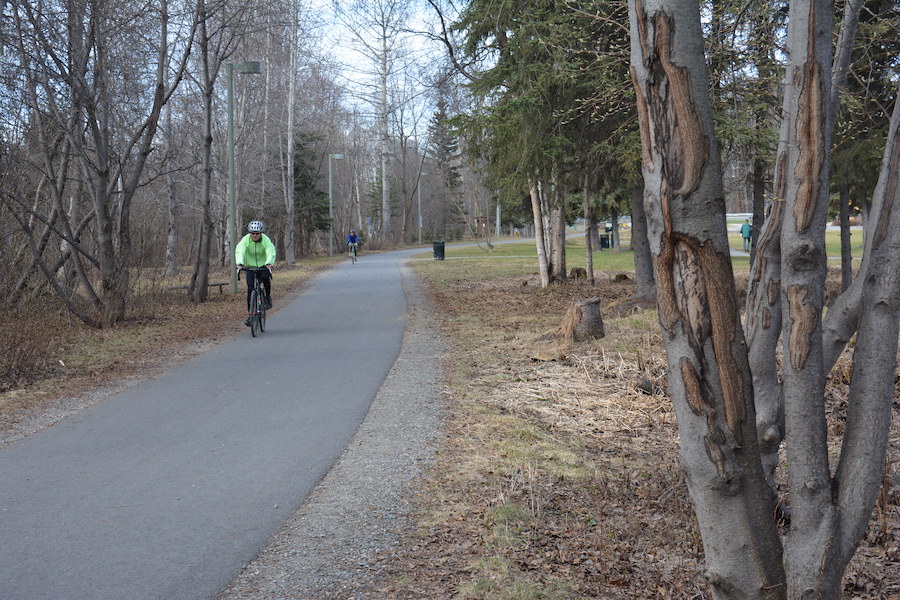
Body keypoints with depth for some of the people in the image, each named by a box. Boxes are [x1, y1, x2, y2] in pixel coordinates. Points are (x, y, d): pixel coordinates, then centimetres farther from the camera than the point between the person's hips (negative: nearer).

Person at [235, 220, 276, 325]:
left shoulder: (265, 240, -17)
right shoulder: (245, 240, -15)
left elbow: (271, 252, -30)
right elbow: (239, 251, -28)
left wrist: (269, 263, -50)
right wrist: (240, 263, -47)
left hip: (264, 266, -1)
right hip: (250, 267, 1)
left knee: (265, 277, -32)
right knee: (250, 289, -8)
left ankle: (268, 297, -5)